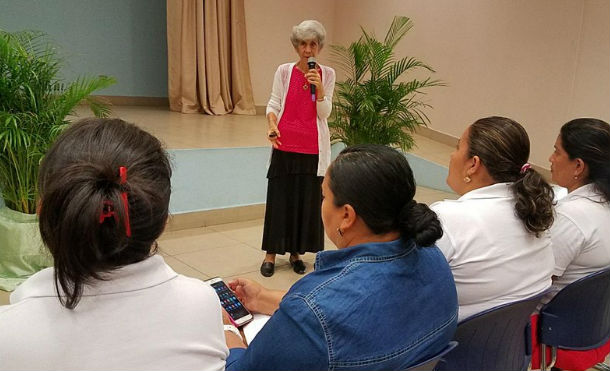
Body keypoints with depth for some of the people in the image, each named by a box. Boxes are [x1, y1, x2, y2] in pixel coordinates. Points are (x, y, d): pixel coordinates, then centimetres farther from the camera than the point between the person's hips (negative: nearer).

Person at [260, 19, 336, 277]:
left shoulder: (327, 74, 2)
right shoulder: (284, 71, 1)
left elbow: (324, 113, -2)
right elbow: (273, 105, 2)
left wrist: (319, 87, -18)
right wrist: (272, 126, -17)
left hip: (313, 149, 1)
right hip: (285, 146, -1)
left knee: (308, 201, 7)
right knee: (279, 198, 4)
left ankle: (296, 252, 23)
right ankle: (271, 254, 14)